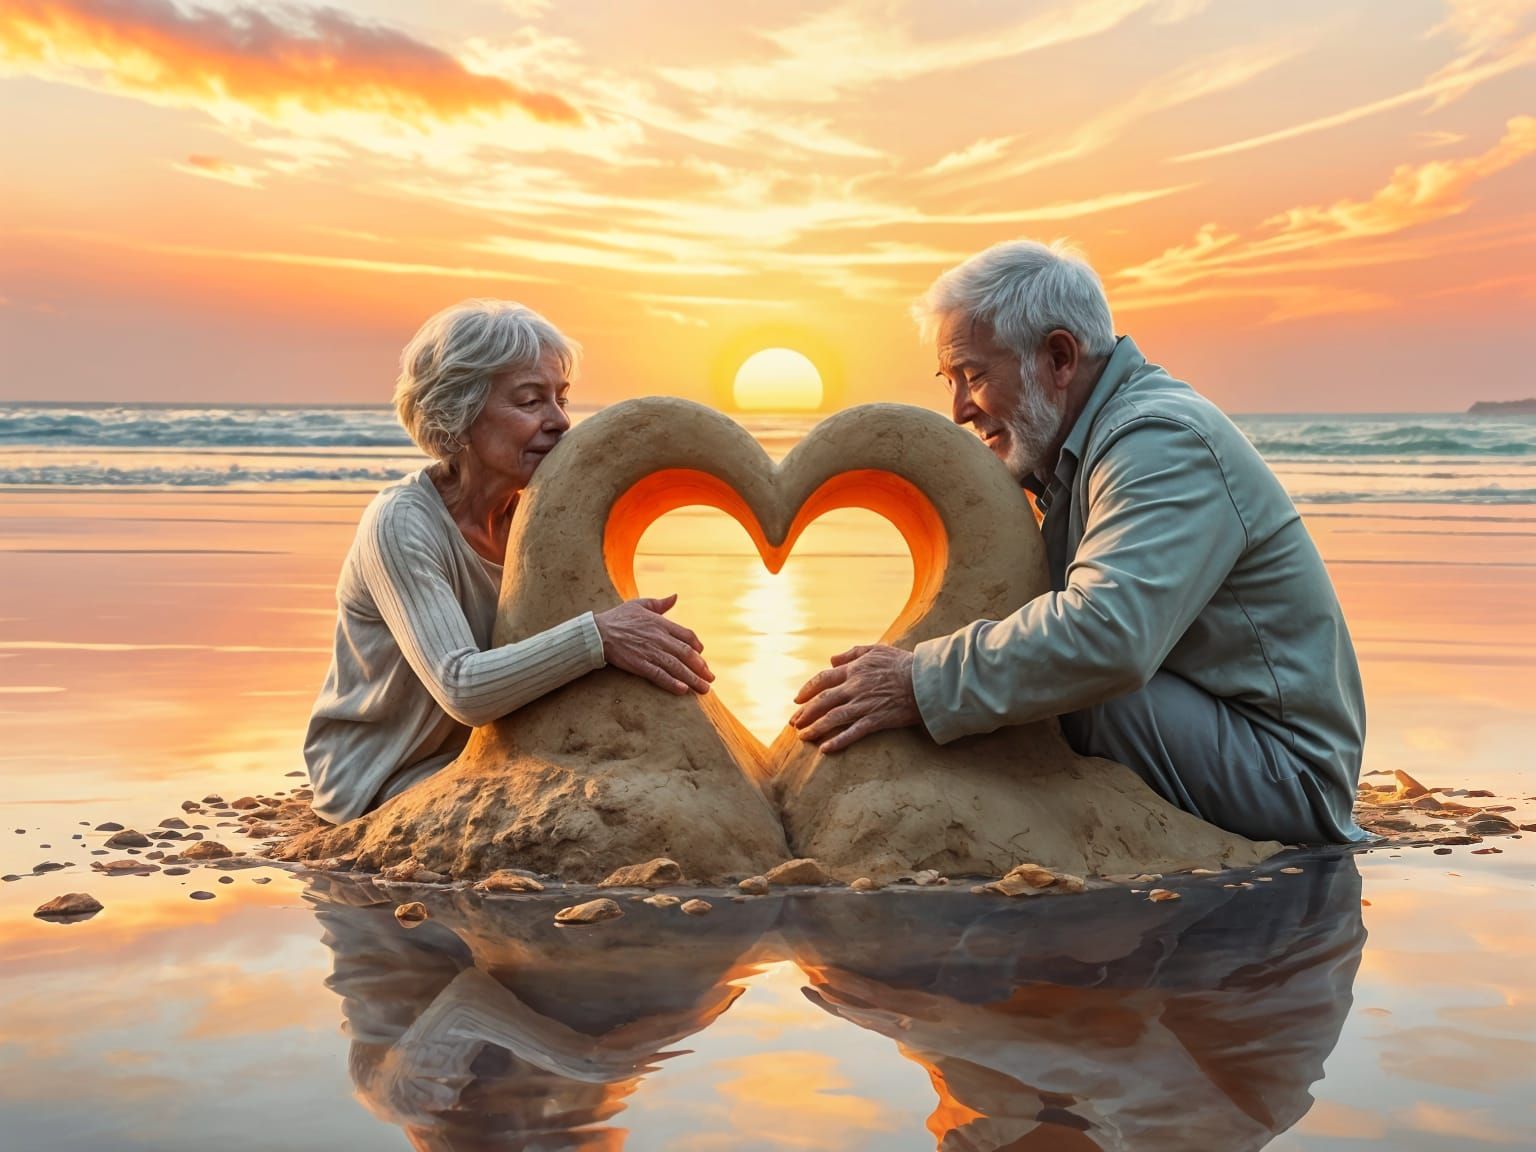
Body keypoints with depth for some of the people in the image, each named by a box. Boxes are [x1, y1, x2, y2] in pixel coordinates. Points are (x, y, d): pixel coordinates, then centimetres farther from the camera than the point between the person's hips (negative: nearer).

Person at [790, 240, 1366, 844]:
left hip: (1282, 774, -10)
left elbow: (1106, 636, -38)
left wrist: (921, 686, -33)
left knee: (1042, 685, -27)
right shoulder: (1080, 449, 12)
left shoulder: (1160, 442, -21)